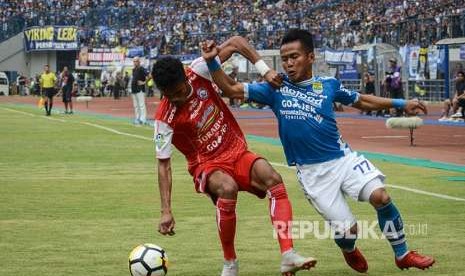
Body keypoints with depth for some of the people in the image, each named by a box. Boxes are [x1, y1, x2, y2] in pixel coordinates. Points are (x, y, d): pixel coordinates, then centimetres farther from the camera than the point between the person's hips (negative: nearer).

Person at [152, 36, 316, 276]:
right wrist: (166, 211, -19)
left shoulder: (198, 72, -11)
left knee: (273, 178, -26)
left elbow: (235, 43, -5)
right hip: (207, 165, -3)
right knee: (228, 188, -37)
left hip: (237, 153, 4)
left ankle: (288, 256, -34)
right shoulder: (165, 119, -17)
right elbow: (163, 165, -13)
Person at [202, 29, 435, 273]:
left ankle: (402, 255, 4)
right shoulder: (275, 89, 0)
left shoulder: (328, 85, 4)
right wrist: (211, 62, -15)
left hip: (343, 158, 2)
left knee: (380, 197, -18)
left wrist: (400, 104, 17)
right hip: (312, 171, -1)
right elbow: (232, 89, -1)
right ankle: (350, 252, 32)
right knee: (346, 229, -7)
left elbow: (361, 101, 18)